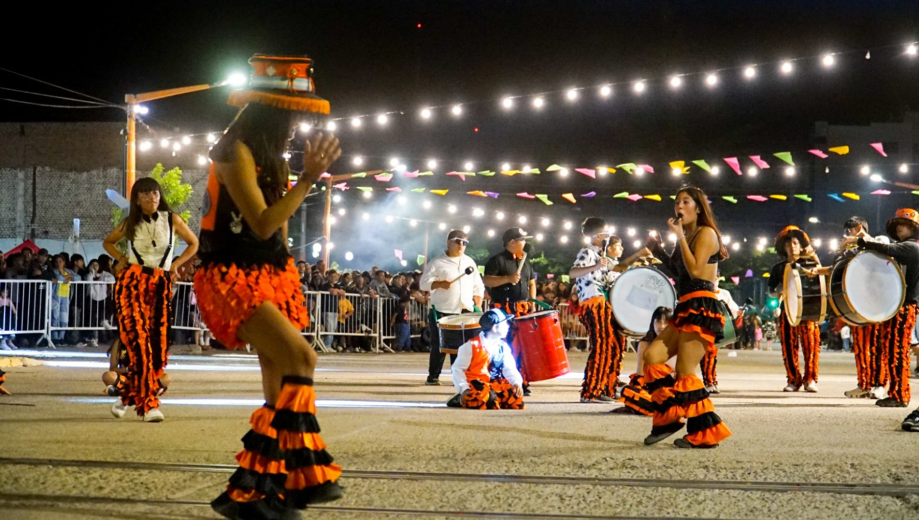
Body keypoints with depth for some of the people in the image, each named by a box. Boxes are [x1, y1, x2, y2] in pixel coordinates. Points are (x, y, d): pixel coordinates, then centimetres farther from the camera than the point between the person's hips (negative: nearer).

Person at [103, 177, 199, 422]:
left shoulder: (172, 220, 5)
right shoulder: (130, 224, 7)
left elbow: (194, 243, 17)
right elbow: (108, 242, 25)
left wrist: (176, 264, 6)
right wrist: (120, 259, 8)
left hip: (160, 284, 2)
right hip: (132, 282, -2)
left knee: (157, 345, -1)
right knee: (139, 341, -15)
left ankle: (129, 396, 19)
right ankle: (149, 404, -16)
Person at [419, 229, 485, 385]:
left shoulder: (469, 262, 14)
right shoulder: (437, 263, -1)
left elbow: (478, 286, 18)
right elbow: (423, 283, -6)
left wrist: (478, 305, 6)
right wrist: (439, 284, -23)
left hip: (465, 312, 4)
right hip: (442, 313, -4)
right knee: (439, 346, -1)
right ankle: (433, 376, 9)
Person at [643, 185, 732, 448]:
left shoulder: (706, 233, -7)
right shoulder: (688, 236, 20)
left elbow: (695, 270, -18)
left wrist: (680, 237, -15)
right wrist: (658, 251, 15)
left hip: (702, 308, -9)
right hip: (686, 308, 9)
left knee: (685, 372, -11)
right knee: (652, 356, 2)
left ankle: (706, 433, -4)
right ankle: (668, 417, 7)